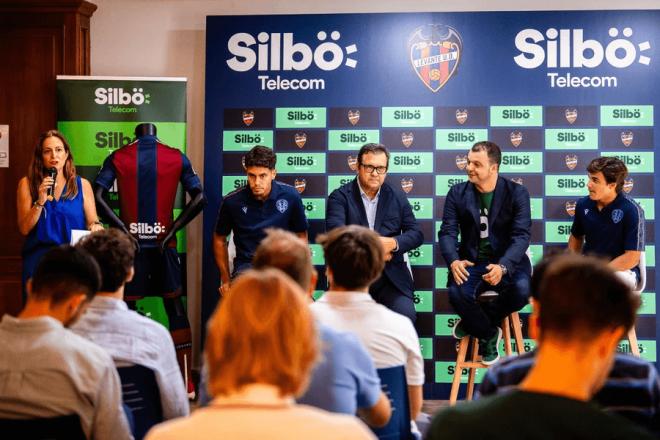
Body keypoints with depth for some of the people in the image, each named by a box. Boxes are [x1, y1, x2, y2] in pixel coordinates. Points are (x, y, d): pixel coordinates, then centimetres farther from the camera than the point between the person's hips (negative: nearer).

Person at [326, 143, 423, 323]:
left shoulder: (397, 197, 14)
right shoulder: (340, 197, 4)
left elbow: (416, 234, 10)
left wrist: (394, 243, -11)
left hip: (391, 276, 3)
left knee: (406, 315, -22)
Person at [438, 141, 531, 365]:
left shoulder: (517, 193, -2)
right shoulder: (457, 193, 4)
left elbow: (521, 235, -12)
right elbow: (447, 232, -3)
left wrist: (502, 266, -31)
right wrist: (453, 261, -26)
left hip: (507, 262, -1)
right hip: (471, 262, 1)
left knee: (521, 288, -33)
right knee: (457, 293, -31)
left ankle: (473, 321, -3)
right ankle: (488, 334, 0)